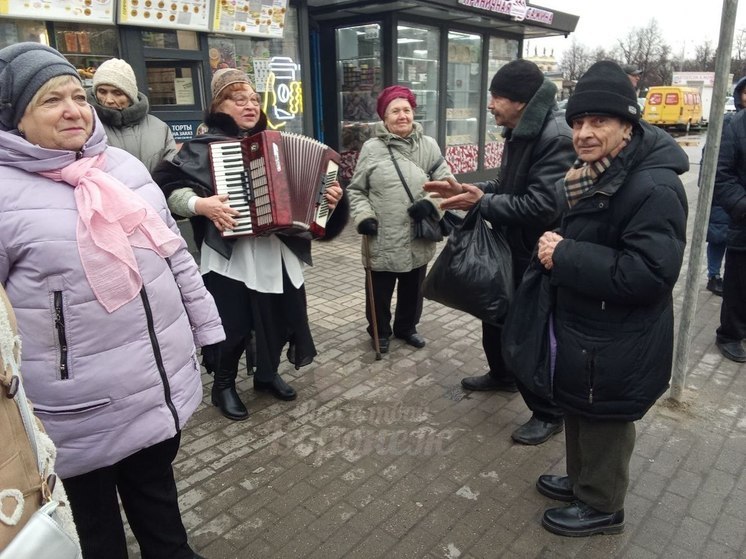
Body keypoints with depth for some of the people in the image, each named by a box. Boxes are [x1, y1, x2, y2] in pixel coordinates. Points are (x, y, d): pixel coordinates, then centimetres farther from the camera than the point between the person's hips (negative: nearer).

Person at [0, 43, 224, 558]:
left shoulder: (124, 166, 4)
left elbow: (176, 253, 10)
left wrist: (206, 327, 12)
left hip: (162, 378, 5)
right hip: (84, 404, -4)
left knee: (156, 481, 26)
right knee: (93, 508, 19)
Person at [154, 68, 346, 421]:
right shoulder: (204, 146, -4)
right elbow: (164, 185, -11)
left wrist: (329, 195, 2)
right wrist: (199, 204, -23)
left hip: (278, 253, 5)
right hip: (229, 256, -5)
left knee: (282, 317, 13)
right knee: (233, 326, 3)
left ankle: (267, 374, 37)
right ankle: (223, 386, 27)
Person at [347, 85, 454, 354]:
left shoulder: (428, 145, 1)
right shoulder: (371, 148, -4)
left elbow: (446, 181, 0)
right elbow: (356, 190, 1)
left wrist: (430, 202, -17)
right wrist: (363, 216, -14)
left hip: (418, 238, 3)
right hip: (382, 239, -2)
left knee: (413, 289, 19)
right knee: (380, 291, 11)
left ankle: (406, 327, 42)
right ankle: (380, 332, 34)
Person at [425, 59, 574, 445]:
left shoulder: (556, 138, -24)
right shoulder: (519, 132, 8)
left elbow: (542, 206, -31)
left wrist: (482, 204, -23)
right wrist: (471, 190, 2)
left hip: (537, 257, -10)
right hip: (510, 247, 10)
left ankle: (548, 413, 25)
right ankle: (502, 375, 51)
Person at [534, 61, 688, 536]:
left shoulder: (654, 187, -25)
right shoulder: (594, 172, 7)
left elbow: (646, 275, -31)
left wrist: (564, 257, -27)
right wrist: (559, 247, 2)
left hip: (616, 345, -9)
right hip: (584, 329, 9)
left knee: (604, 424, 10)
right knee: (579, 413, 24)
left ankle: (602, 507, 32)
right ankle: (581, 480, 45)